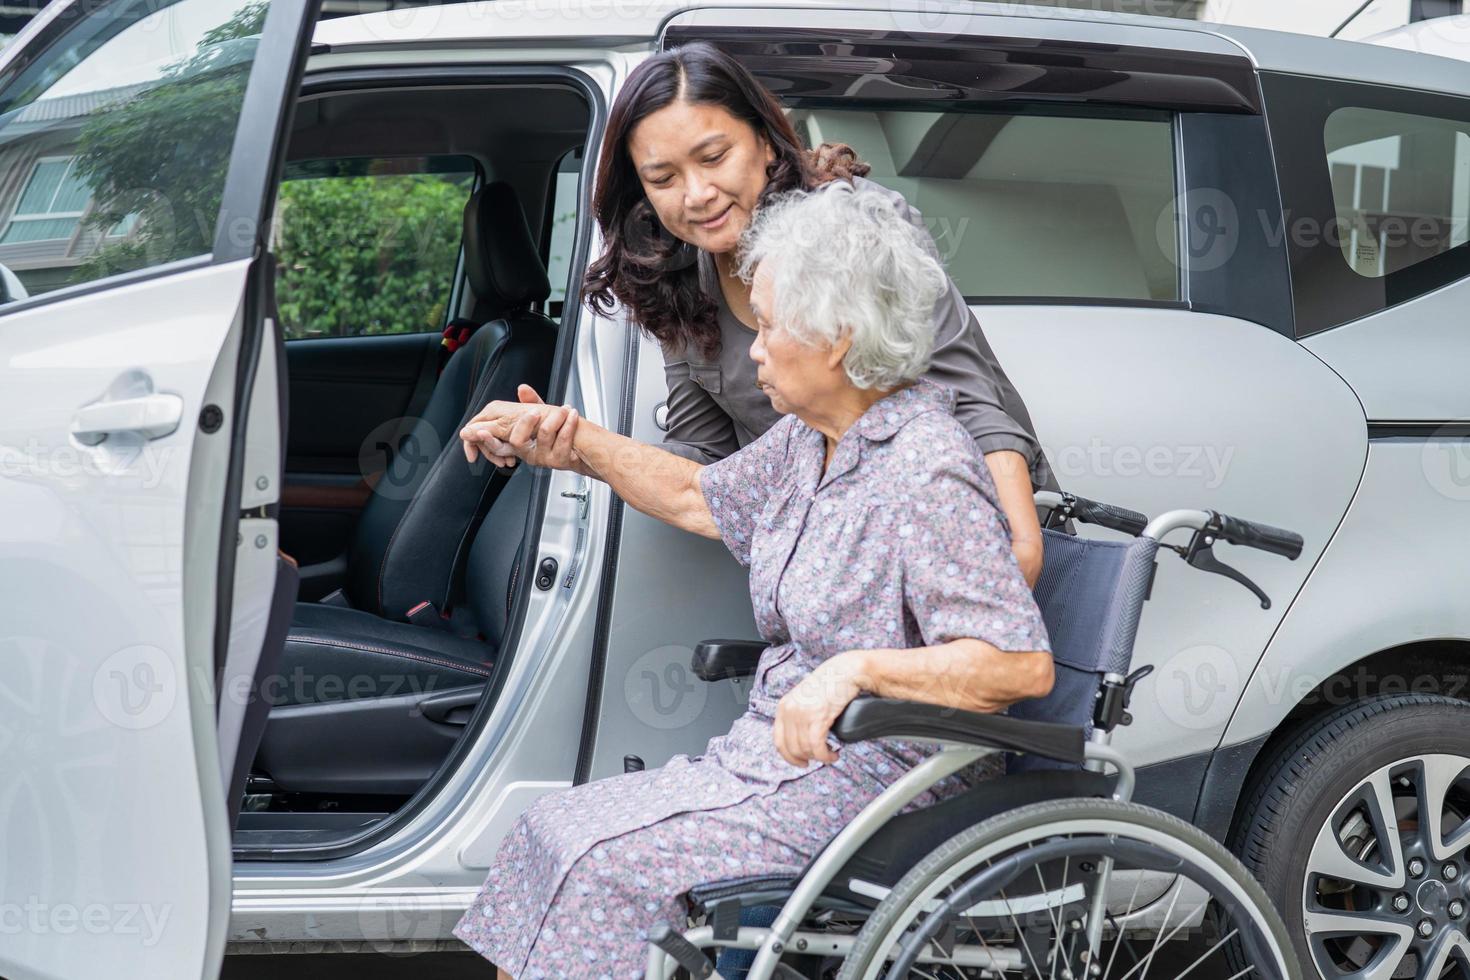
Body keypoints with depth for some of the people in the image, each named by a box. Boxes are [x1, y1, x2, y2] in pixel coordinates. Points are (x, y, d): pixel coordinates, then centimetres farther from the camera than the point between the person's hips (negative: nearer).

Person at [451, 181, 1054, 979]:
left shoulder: (926, 474, -22)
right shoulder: (812, 440, 7)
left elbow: (1024, 666, -27)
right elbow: (702, 499, 25)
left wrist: (857, 668, -32)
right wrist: (576, 442, 17)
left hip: (872, 788, -9)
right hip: (780, 757, 9)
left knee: (604, 860, -17)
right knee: (553, 829, 0)